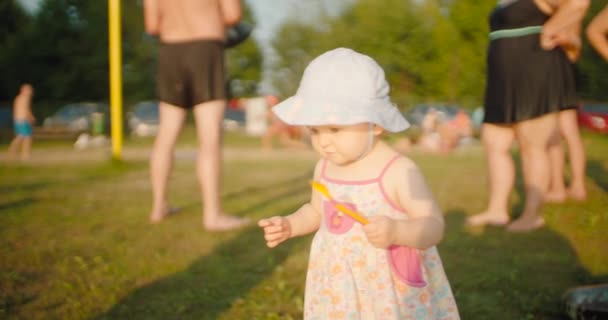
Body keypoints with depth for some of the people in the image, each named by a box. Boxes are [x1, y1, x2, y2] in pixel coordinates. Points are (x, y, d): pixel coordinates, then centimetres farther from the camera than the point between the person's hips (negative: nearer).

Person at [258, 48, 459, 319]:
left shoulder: (398, 171, -19)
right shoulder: (325, 168, 1)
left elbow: (433, 226, -21)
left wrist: (396, 231, -39)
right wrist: (289, 225, 2)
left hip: (392, 296, -5)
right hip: (338, 292, 6)